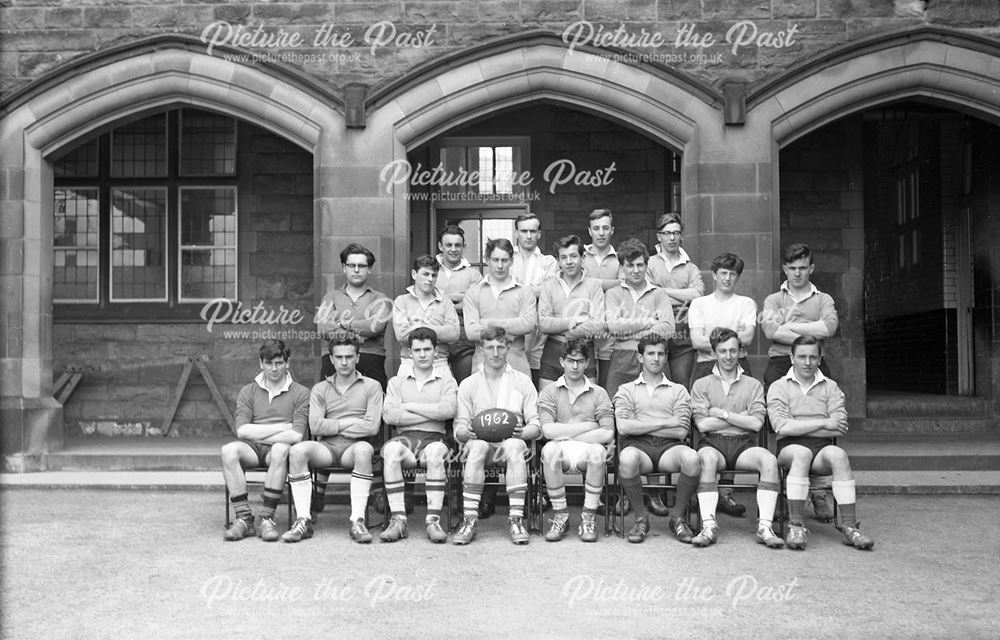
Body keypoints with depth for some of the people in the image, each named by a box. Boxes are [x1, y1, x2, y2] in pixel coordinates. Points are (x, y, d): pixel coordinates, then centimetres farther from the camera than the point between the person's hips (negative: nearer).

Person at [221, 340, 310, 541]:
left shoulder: (300, 393, 5)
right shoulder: (248, 392, 15)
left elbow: (296, 435, -7)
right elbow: (242, 430, -1)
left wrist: (258, 434, -4)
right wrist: (281, 427, -5)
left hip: (279, 449, -2)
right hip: (252, 449, 3)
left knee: (280, 449, -37)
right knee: (229, 450, -30)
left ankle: (267, 518, -31)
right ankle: (243, 518, -27)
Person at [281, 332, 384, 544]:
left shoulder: (371, 387, 12)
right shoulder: (319, 389, 19)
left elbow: (372, 427, -3)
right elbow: (316, 426, 2)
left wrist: (333, 426, -2)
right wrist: (351, 423, -1)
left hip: (354, 448, -2)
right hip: (326, 448, 2)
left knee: (364, 448, -37)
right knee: (297, 450, -29)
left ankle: (357, 520, -35)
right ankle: (303, 520, -25)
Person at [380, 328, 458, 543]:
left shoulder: (446, 381, 18)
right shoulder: (396, 382, 21)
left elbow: (448, 410, -5)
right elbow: (388, 415, 1)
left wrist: (410, 406, -1)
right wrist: (432, 414, -1)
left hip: (433, 438, -1)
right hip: (404, 437, 1)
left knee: (435, 451, -37)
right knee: (391, 449, -34)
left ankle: (433, 520, -33)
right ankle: (398, 519, -31)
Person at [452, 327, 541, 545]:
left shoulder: (523, 382, 12)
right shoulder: (468, 384, 12)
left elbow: (535, 425, 6)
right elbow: (459, 428, 6)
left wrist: (521, 432, -17)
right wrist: (466, 432, -18)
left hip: (511, 442, 0)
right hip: (479, 443, 0)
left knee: (515, 445, -36)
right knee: (478, 444, -36)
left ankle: (516, 519, -35)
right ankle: (469, 519, -37)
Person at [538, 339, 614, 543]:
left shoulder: (599, 394, 12)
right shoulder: (549, 392, 11)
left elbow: (607, 434, -2)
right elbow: (548, 430, -6)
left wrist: (565, 434, -6)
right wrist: (587, 426, -4)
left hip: (587, 450, 0)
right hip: (561, 450, 0)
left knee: (598, 451, -34)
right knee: (550, 450, -34)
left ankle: (589, 517, -18)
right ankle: (560, 515, -17)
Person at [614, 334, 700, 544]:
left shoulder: (678, 391, 19)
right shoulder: (626, 390, 17)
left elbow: (681, 431, 3)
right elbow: (623, 427, -2)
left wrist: (641, 427, -1)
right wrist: (664, 423, -3)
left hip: (668, 447, 1)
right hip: (638, 446, -1)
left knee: (692, 458, -33)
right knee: (627, 458, -37)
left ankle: (678, 516, -9)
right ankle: (641, 517, -13)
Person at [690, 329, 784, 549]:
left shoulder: (753, 385, 17)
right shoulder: (701, 385, 14)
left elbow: (756, 423, 1)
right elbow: (703, 424, -1)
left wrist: (722, 414, -2)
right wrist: (741, 418, 0)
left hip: (744, 445, 2)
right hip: (713, 443, -1)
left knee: (769, 459, -30)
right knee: (707, 458, -36)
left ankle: (764, 526, -31)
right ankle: (709, 526, -38)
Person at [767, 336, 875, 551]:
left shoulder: (830, 387, 16)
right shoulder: (779, 387, 10)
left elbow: (840, 428, 0)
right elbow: (782, 426, -8)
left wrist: (798, 426, -6)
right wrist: (823, 423, -8)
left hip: (822, 447, 2)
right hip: (790, 447, -2)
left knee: (838, 454, -31)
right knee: (801, 453, -36)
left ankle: (850, 526, -31)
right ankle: (795, 526, -33)